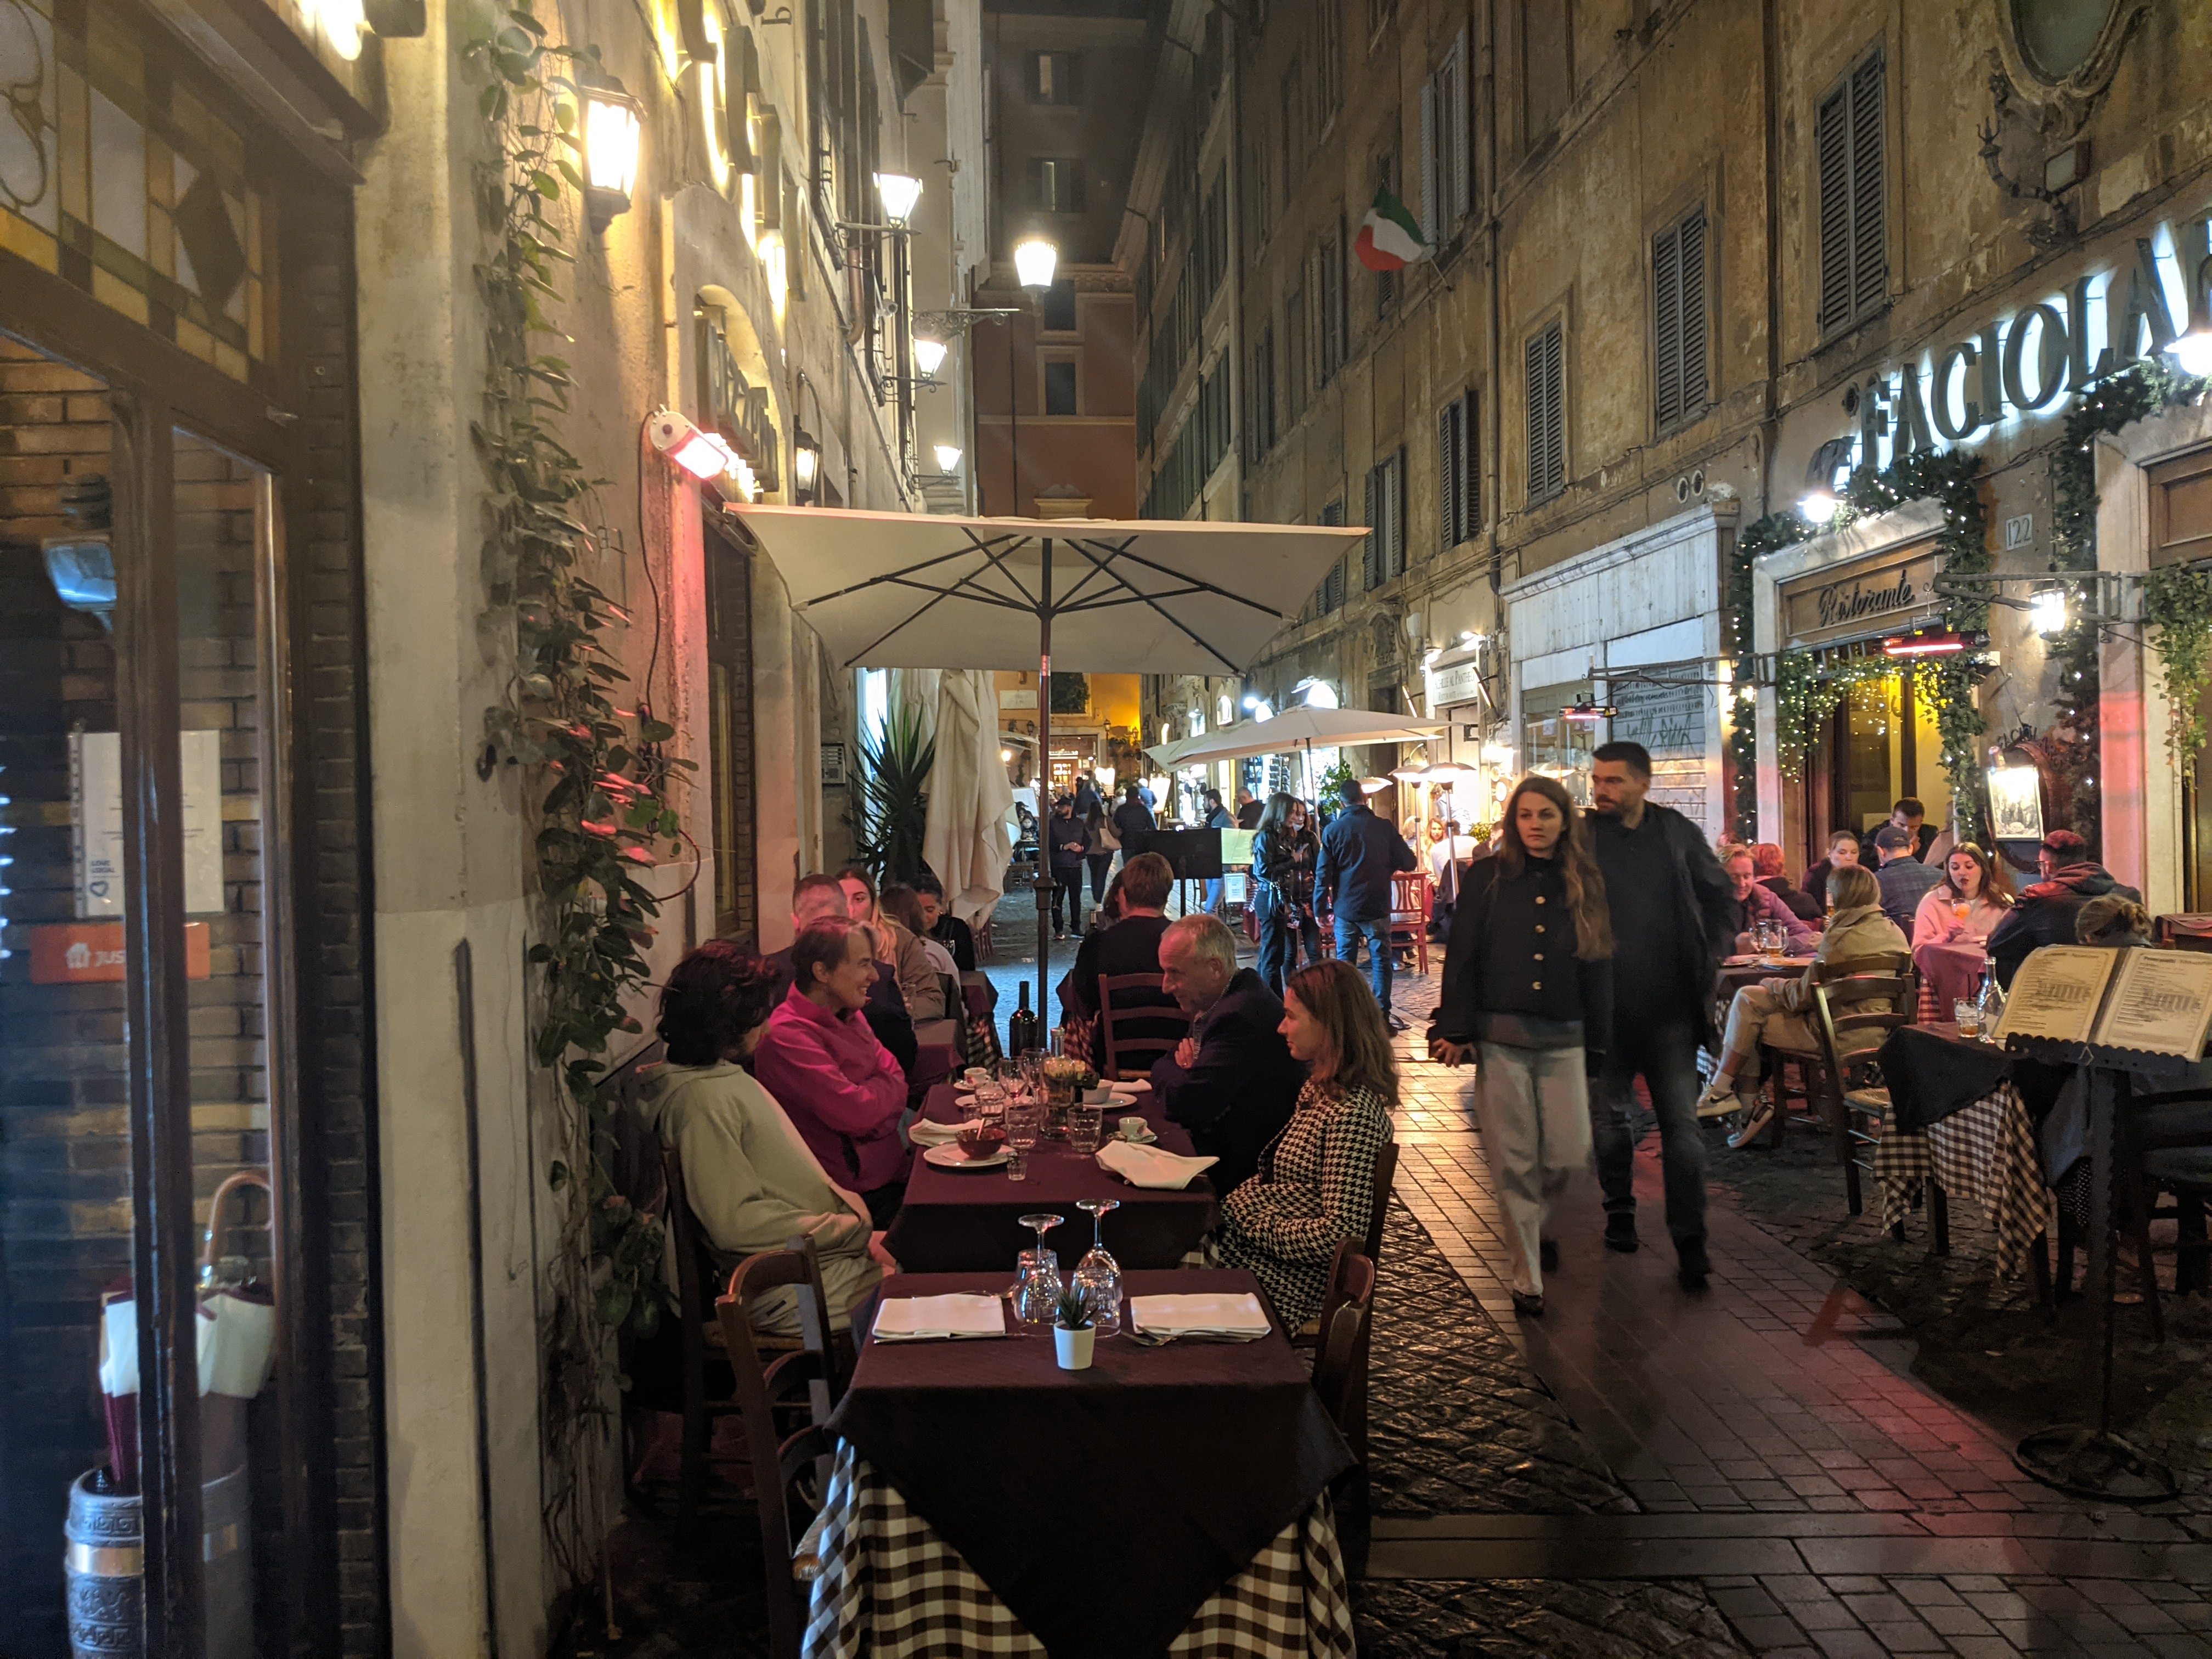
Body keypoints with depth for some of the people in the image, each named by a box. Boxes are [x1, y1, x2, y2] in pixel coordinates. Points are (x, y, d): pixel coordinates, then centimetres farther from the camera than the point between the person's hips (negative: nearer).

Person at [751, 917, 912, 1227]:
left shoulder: (847, 1017, 12)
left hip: (893, 1171, 8)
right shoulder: (787, 1036, -19)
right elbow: (855, 1113, -23)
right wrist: (890, 1086, -3)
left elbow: (894, 1073, 7)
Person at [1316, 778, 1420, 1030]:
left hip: (1345, 908, 1)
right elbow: (1410, 863, -2)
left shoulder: (1333, 830, -4)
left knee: (1345, 962, 9)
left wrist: (1320, 908, 1)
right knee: (1381, 962, 6)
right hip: (1377, 907, -1)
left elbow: (1323, 873, -5)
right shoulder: (1383, 827, -5)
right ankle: (1382, 1016, 2)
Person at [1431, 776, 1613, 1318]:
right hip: (1500, 1038, -2)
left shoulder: (1586, 887, 7)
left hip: (1564, 1040, 2)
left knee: (1569, 1155, 1)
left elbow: (1599, 970, 9)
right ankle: (1527, 1276, 15)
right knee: (1513, 1161, 1)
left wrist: (1597, 1045, 6)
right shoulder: (1490, 878, 1)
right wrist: (1455, 1029, -9)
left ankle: (1531, 1224, 33)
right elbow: (1461, 958, -2)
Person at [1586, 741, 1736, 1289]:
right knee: (1610, 1117, 13)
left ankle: (1690, 1244, 5)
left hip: (1670, 1005, 0)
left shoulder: (1678, 833, 3)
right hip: (1605, 1007, 0)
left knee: (1682, 1125, -1)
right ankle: (1620, 1212, 33)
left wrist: (1711, 957, 5)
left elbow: (1721, 899, 14)